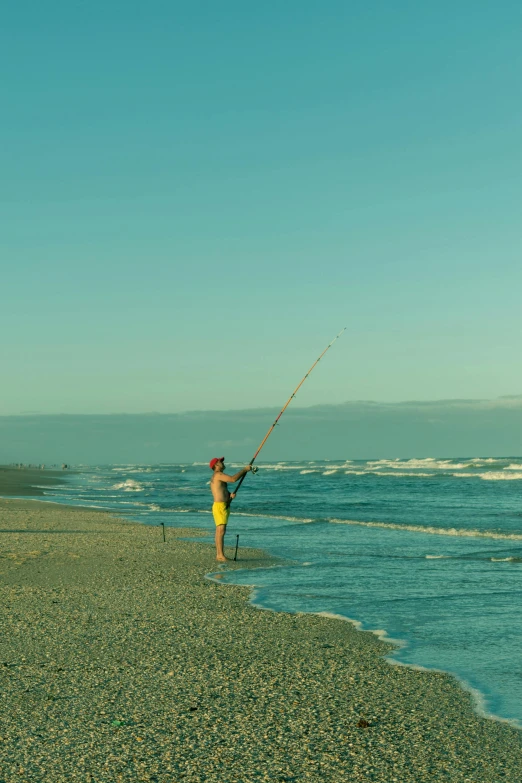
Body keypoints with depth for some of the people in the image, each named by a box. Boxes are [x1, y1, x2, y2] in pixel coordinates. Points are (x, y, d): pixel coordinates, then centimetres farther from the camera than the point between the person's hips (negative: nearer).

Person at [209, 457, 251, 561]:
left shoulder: (216, 477, 21)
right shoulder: (218, 475, -11)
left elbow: (225, 492, 22)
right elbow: (233, 479, -23)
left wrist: (231, 495, -1)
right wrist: (244, 469, -13)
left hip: (224, 506, 11)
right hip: (220, 506, -11)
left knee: (219, 531, 10)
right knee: (221, 530, -14)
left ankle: (219, 555, 12)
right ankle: (221, 555, -18)